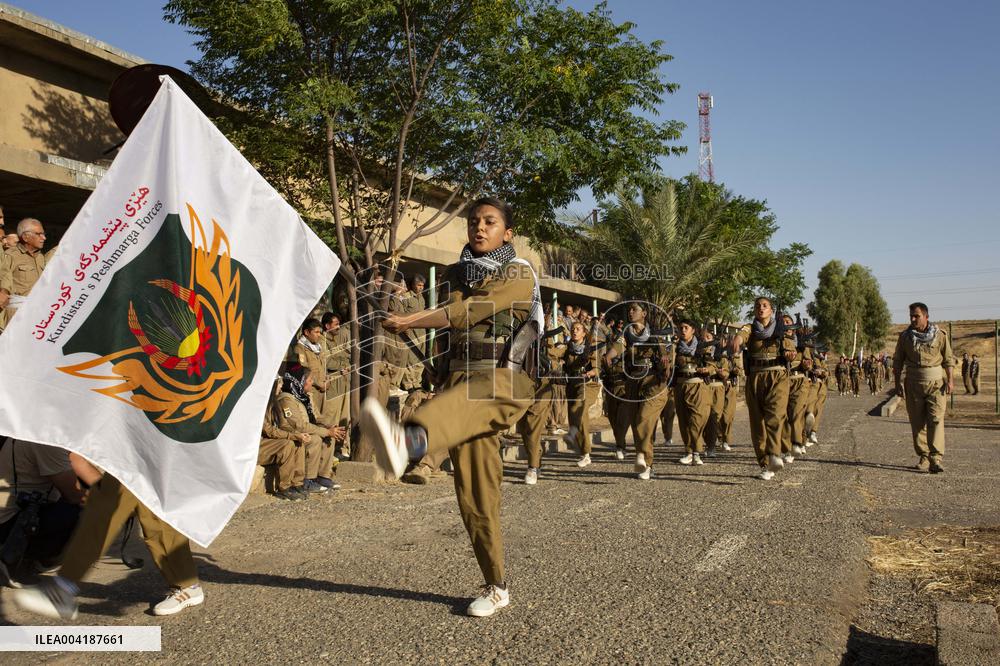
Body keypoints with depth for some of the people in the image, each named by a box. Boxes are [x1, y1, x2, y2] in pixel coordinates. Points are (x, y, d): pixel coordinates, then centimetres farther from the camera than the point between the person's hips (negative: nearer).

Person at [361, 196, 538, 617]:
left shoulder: (518, 274, 2)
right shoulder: (461, 273, 22)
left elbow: (469, 311, -13)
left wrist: (408, 321, -18)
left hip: (503, 379, -5)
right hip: (460, 376, 5)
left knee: (455, 405, -40)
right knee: (473, 489, 1)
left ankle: (405, 441, -74)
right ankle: (496, 587, 12)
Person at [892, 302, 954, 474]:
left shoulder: (940, 335, 0)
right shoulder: (905, 337, 4)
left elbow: (948, 360, 4)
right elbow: (897, 362, 8)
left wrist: (950, 380, -5)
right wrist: (898, 383, 2)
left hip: (936, 383, -2)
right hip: (913, 384, 2)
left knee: (936, 419, -12)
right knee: (917, 422, 5)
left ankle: (936, 458, -16)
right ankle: (923, 457, 14)